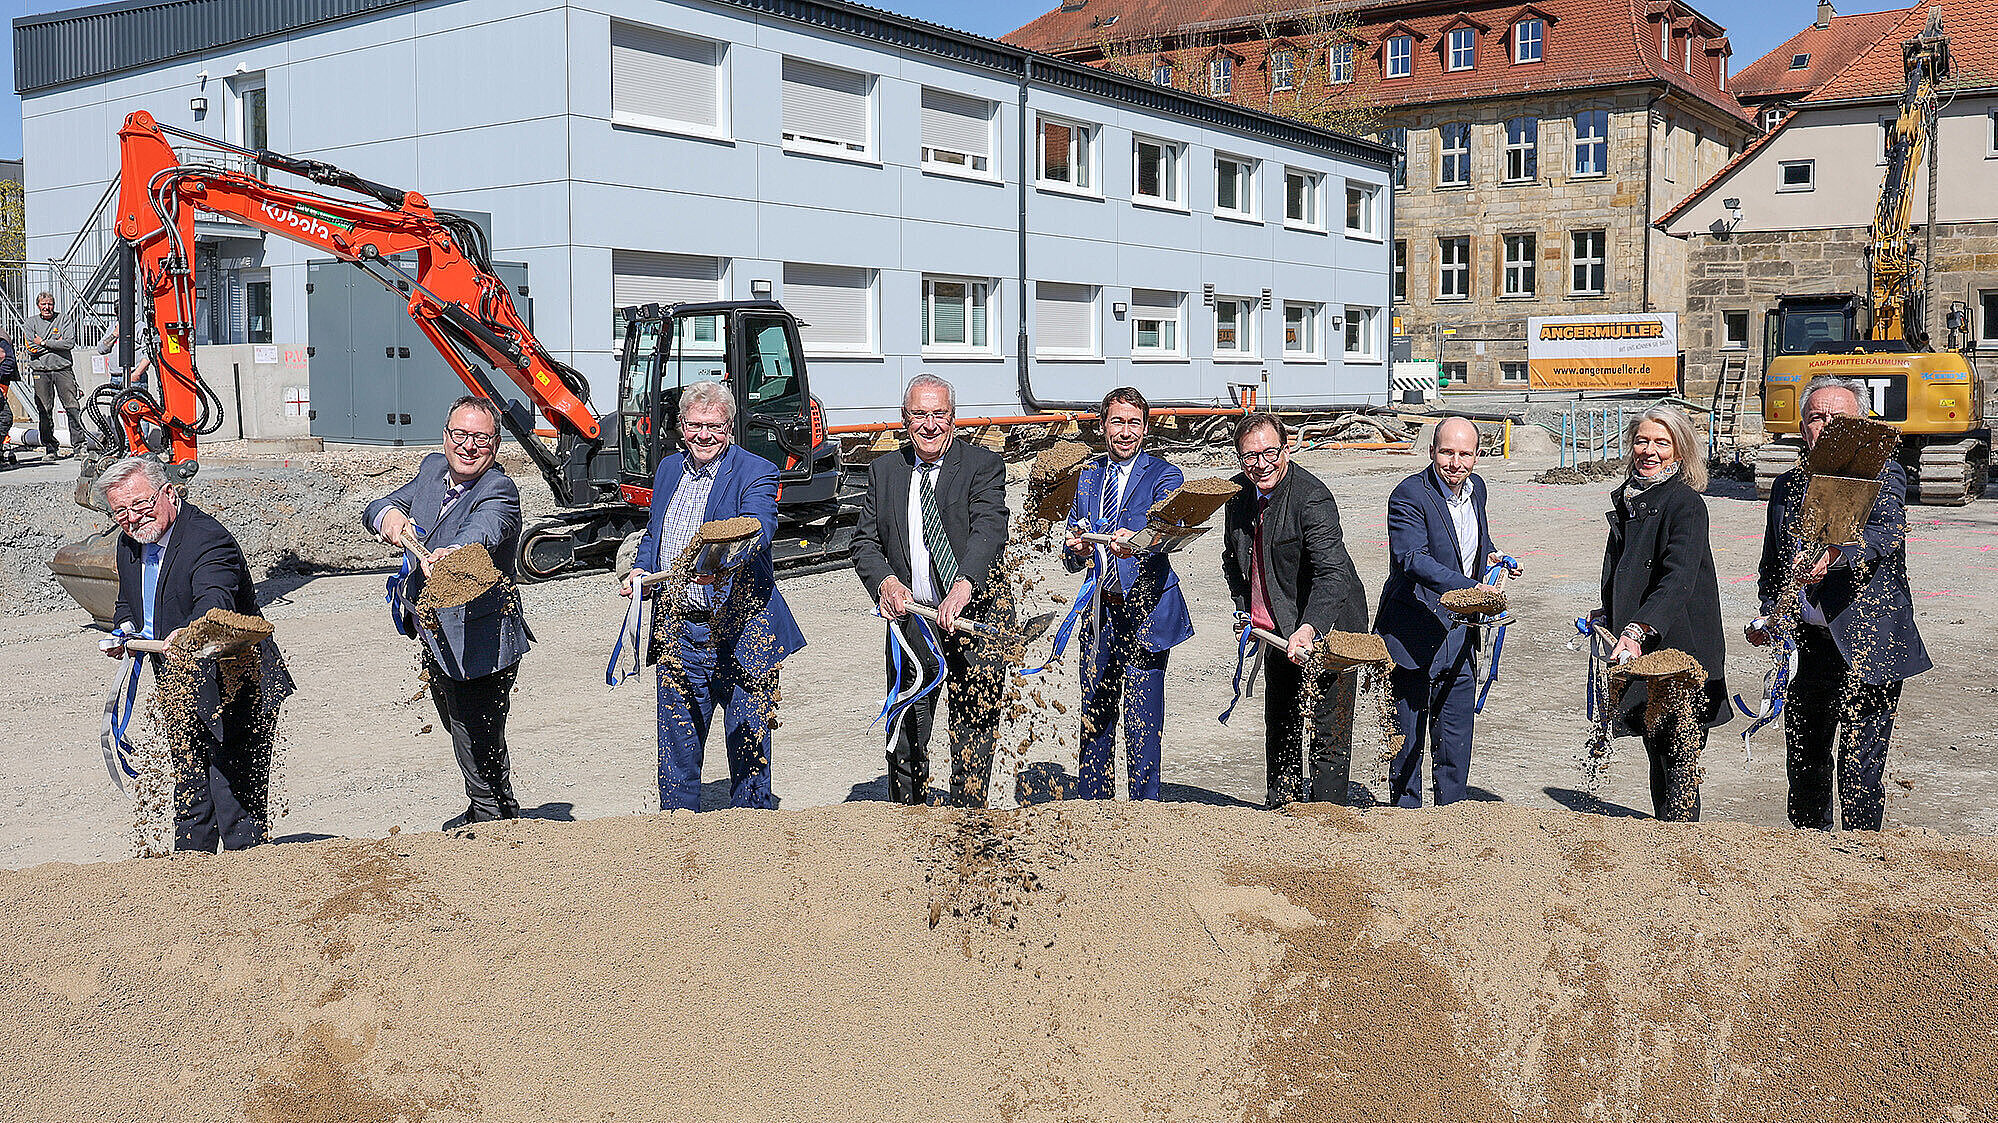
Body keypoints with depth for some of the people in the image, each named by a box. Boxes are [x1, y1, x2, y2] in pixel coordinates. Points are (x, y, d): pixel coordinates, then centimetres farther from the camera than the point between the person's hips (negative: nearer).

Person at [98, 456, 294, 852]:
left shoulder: (210, 541, -23)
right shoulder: (129, 543, 4)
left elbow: (214, 602, -42)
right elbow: (128, 604, 22)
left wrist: (188, 634, -63)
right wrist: (127, 630, 0)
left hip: (233, 692, -8)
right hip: (181, 698, 8)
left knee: (235, 800, -6)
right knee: (189, 802, 20)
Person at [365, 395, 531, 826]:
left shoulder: (498, 491, -20)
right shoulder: (433, 469, 5)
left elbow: (482, 531, -41)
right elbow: (376, 507, 5)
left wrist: (448, 554, -62)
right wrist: (388, 515, -20)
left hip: (478, 647, -9)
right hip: (437, 642, 9)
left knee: (480, 754, -3)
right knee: (461, 734, 28)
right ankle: (488, 813, 49)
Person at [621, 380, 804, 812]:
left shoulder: (755, 473, -8)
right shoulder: (669, 469, 13)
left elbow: (757, 530, -26)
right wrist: (639, 570, 5)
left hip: (740, 632, -5)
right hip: (678, 630, 5)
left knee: (748, 741, 3)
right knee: (676, 742, 12)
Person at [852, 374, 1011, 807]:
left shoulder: (984, 465, -1)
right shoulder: (884, 470, 11)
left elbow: (988, 530, -17)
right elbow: (864, 542, 8)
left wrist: (964, 585, -34)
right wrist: (885, 582, -14)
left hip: (975, 612, -3)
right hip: (910, 617, 3)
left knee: (974, 731, 0)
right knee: (905, 736, 9)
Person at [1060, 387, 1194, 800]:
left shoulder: (1164, 477, -4)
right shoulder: (1089, 475, 13)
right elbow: (1072, 554, 13)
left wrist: (1135, 541, -46)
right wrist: (1075, 549, -11)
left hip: (1145, 613, -5)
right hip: (1100, 612, 5)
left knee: (1142, 722, -3)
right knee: (1093, 718, 12)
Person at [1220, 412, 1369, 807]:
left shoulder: (1311, 497, -24)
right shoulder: (1239, 493, -1)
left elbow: (1333, 574, -34)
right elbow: (1232, 559, 16)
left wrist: (1309, 629, -46)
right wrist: (1244, 609, 4)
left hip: (1327, 627, -7)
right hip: (1278, 631, 7)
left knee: (1329, 731, -5)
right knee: (1279, 726, 19)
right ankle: (1282, 809, 35)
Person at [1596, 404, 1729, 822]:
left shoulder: (1686, 504, -11)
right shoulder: (1626, 499, 12)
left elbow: (1678, 579, -24)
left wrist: (1638, 631, -35)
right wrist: (1607, 618, 11)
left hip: (1679, 644, -7)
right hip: (1641, 649, 7)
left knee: (1680, 753, -7)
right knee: (1656, 750, 11)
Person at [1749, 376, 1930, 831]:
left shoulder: (1882, 476, -4)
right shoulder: (1786, 486, 12)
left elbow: (1890, 531, -25)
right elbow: (1770, 566, 21)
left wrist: (1834, 553, -44)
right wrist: (1768, 618, 4)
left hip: (1866, 649, -5)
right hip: (1804, 648, 6)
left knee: (1860, 773, -5)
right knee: (1803, 767, 16)